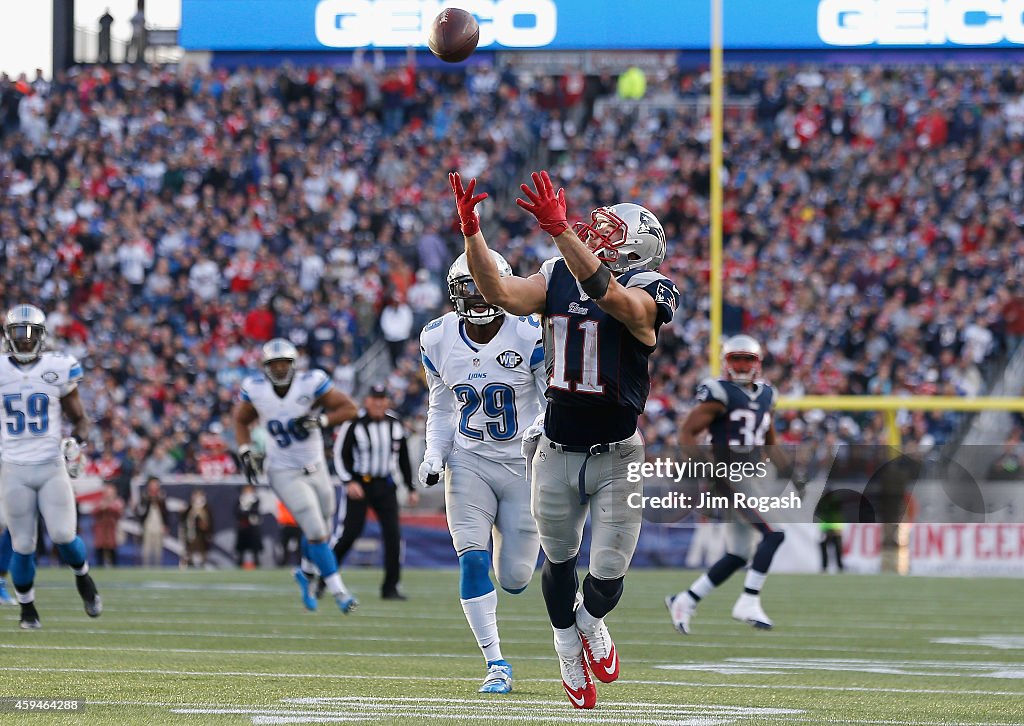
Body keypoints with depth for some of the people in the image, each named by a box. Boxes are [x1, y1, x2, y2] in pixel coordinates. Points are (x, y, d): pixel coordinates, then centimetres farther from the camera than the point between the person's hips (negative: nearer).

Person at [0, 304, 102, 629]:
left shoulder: (57, 370, -2)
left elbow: (80, 419, 8)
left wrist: (77, 444, -11)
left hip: (52, 468, -1)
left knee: (64, 537, -11)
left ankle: (83, 577, 21)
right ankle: (27, 608, 20)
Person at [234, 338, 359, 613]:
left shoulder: (310, 384, -15)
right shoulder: (255, 389, -10)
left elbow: (349, 408, -12)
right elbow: (241, 421, 8)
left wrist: (318, 421, -25)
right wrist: (246, 453, -5)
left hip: (315, 468, 2)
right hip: (284, 474, -2)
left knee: (321, 531, 14)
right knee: (316, 533, -13)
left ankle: (305, 575, 42)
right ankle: (339, 592, -5)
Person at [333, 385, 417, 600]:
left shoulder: (395, 425, 6)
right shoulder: (354, 425, -9)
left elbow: (404, 459, 16)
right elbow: (340, 455, -6)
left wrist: (411, 488, 14)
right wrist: (349, 482, -17)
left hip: (385, 485, 4)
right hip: (359, 484, -4)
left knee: (393, 534, -5)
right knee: (349, 532, -10)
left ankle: (390, 587, 2)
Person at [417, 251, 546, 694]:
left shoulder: (530, 337, -14)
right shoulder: (438, 340, -2)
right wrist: (434, 457, -2)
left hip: (524, 464, -2)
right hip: (469, 462, 2)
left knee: (514, 579, 1)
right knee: (473, 562, -15)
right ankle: (496, 665, -7)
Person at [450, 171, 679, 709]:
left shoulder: (647, 293, -13)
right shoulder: (558, 279, 2)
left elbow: (606, 294, -34)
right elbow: (500, 293, -10)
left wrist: (559, 229, -46)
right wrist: (471, 231, -24)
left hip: (618, 459, -3)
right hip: (557, 455, 3)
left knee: (608, 574, 0)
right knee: (559, 560, 15)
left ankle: (591, 622, 35)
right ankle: (568, 650, 41)